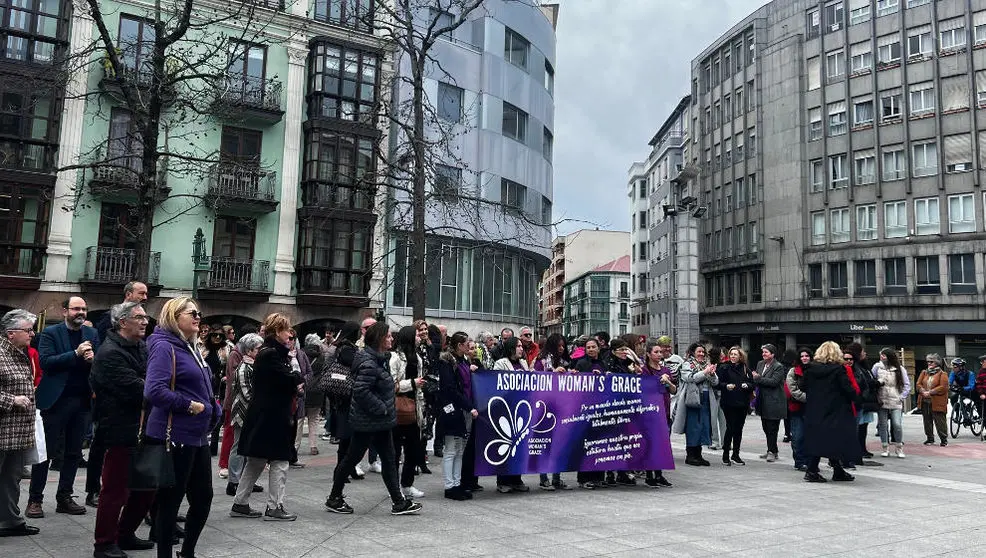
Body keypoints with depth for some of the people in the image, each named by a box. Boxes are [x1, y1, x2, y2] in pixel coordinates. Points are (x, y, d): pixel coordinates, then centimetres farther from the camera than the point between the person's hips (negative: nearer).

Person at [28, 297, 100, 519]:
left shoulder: (92, 334, 9)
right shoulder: (50, 333, -2)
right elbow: (46, 362, -14)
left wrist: (92, 358, -15)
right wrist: (76, 354, -21)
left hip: (82, 400, 4)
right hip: (56, 400, -4)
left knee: (74, 452, 10)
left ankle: (64, 498, 20)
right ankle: (35, 499, 13)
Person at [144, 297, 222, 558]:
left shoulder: (190, 348, 14)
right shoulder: (164, 347, -13)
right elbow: (154, 391, -26)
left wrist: (212, 407, 9)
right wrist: (189, 405, -19)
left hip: (198, 436, 9)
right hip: (176, 437, -9)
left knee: (203, 497, 15)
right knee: (171, 500, 3)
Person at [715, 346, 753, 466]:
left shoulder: (746, 369, 11)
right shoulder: (724, 367, -1)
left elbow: (752, 384, 14)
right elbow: (717, 384, -5)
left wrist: (747, 385, -7)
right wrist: (726, 386, -23)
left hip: (742, 403, 4)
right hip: (728, 403, -4)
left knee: (739, 429, 8)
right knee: (730, 428, -7)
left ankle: (735, 455, 19)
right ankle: (725, 455, 5)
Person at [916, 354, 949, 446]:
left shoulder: (942, 374, -2)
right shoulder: (924, 372, 15)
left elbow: (943, 387, -13)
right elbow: (918, 384, 8)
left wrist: (930, 392, -17)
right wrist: (923, 391, -11)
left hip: (937, 403, -5)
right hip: (925, 402, 5)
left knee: (939, 421, -3)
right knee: (927, 421, 11)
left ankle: (944, 439, 8)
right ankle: (930, 438, 21)